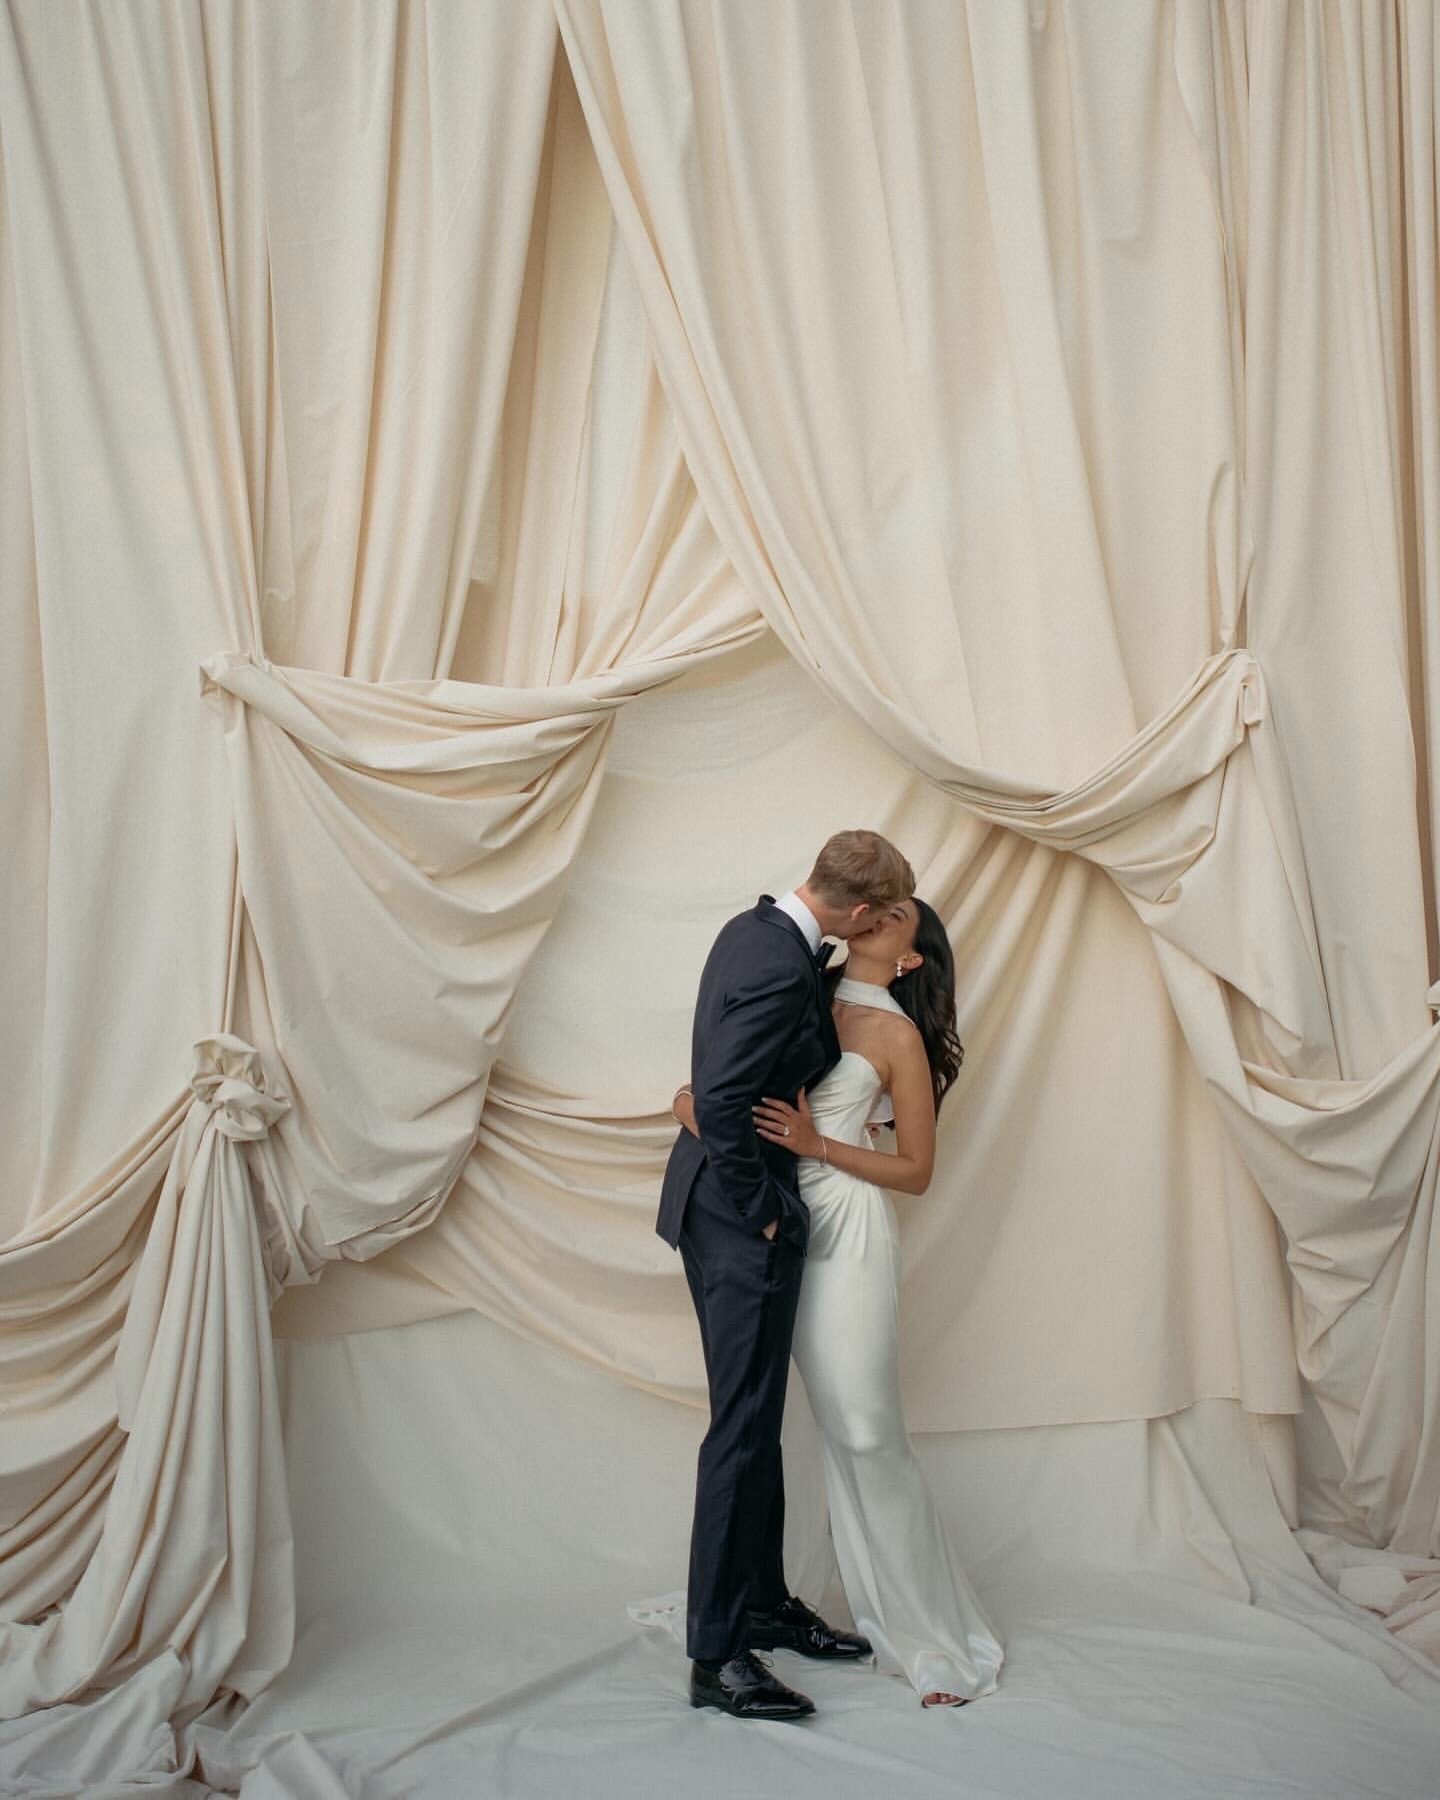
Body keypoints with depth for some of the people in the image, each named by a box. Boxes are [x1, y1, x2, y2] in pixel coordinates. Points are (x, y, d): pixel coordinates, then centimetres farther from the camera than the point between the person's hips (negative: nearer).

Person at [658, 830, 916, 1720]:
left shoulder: (757, 927, 6)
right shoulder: (781, 971, -25)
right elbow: (722, 1104, -29)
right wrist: (761, 1207, -17)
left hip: (734, 1206, 10)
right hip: (742, 1220, -10)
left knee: (758, 1418, 18)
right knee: (743, 1427, -2)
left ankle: (766, 1601, 32)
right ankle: (717, 1654, 8)